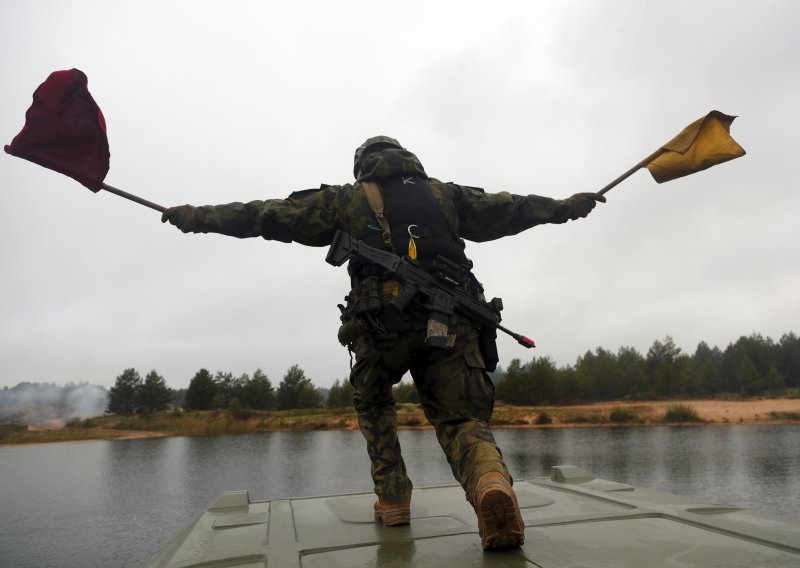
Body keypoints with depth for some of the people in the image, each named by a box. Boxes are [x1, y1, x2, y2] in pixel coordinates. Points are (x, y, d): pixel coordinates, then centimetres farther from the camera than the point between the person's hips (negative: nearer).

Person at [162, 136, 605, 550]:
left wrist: (201, 218, 25)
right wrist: (564, 206, 45)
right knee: (462, 419, 6)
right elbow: (510, 210, 31)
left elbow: (272, 215, 16)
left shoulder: (347, 199, 18)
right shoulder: (444, 193, 25)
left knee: (373, 404, 27)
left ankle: (393, 502, 20)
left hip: (383, 323, -1)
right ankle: (491, 482, -28)